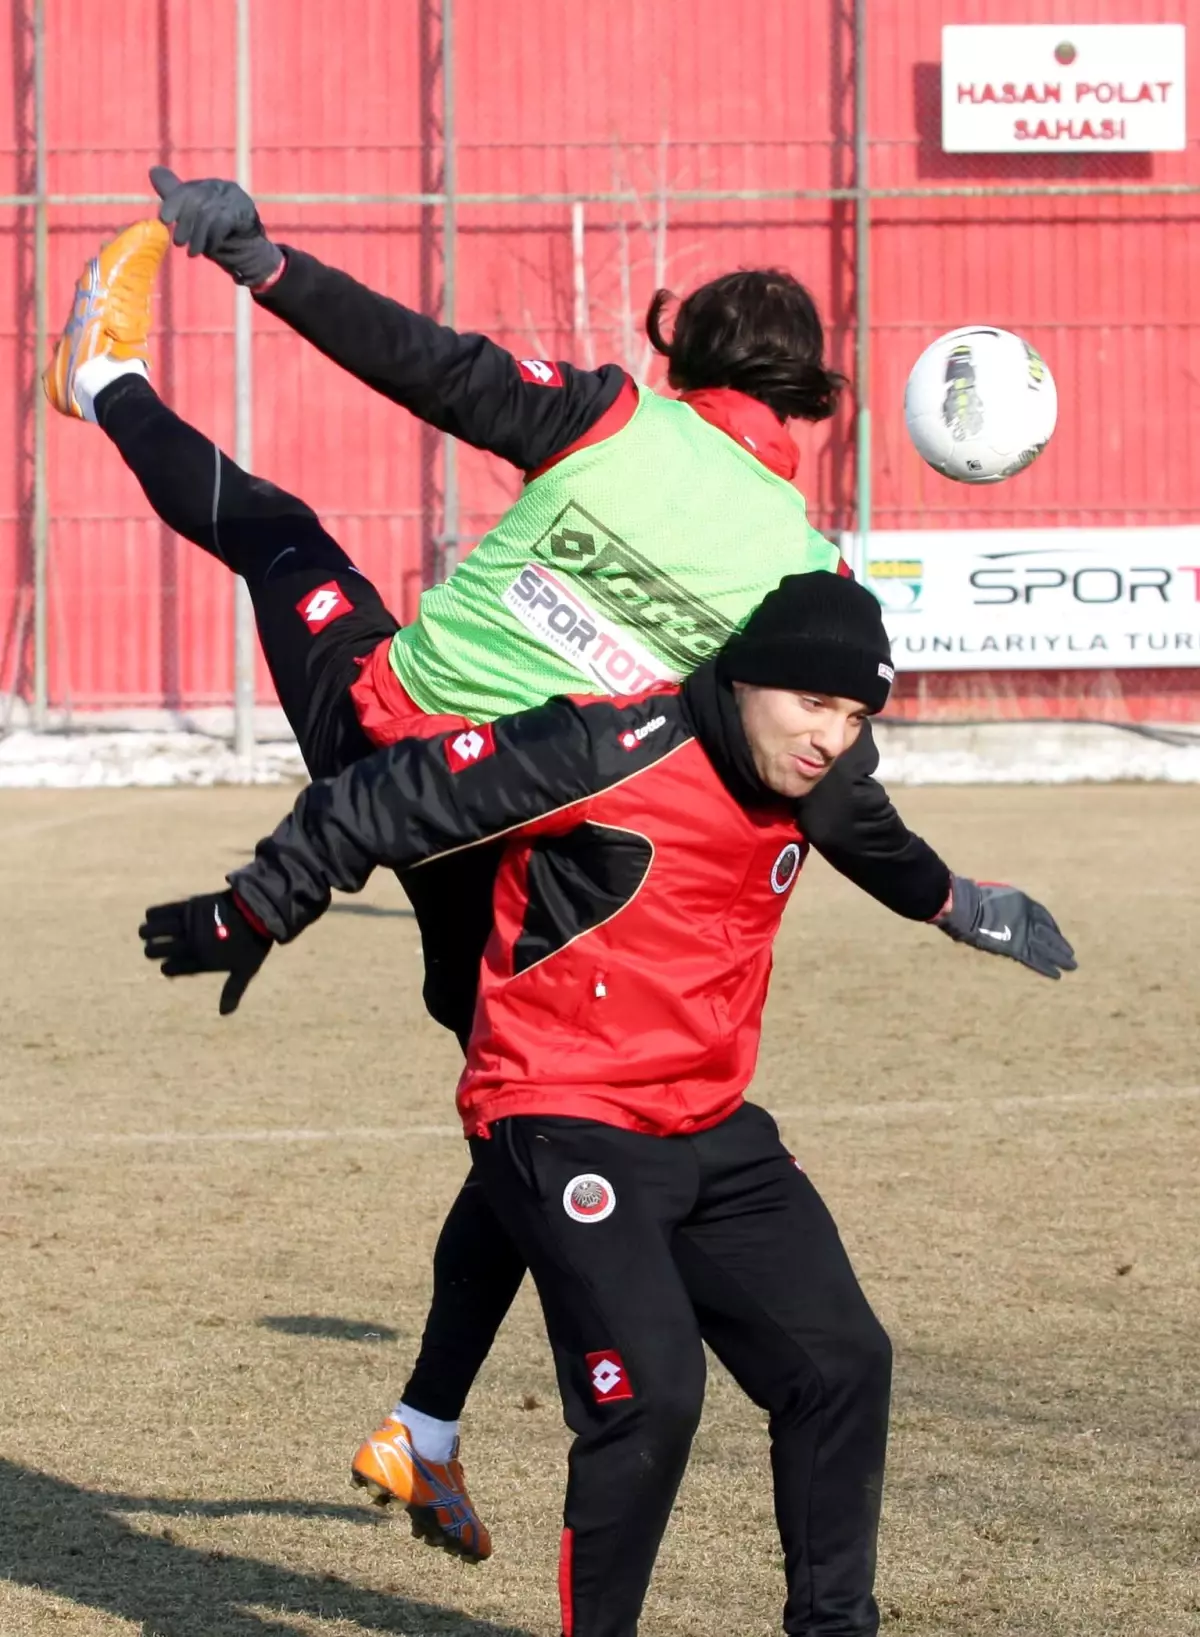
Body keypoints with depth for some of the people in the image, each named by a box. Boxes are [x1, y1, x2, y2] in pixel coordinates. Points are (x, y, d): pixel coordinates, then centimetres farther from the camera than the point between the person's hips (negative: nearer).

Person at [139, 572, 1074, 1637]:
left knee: (843, 1361, 5)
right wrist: (252, 916, -4)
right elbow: (390, 802, -12)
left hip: (712, 1132, 8)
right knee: (652, 1391, -20)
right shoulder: (609, 751, -20)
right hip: (562, 1127, -8)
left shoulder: (797, 794, 3)